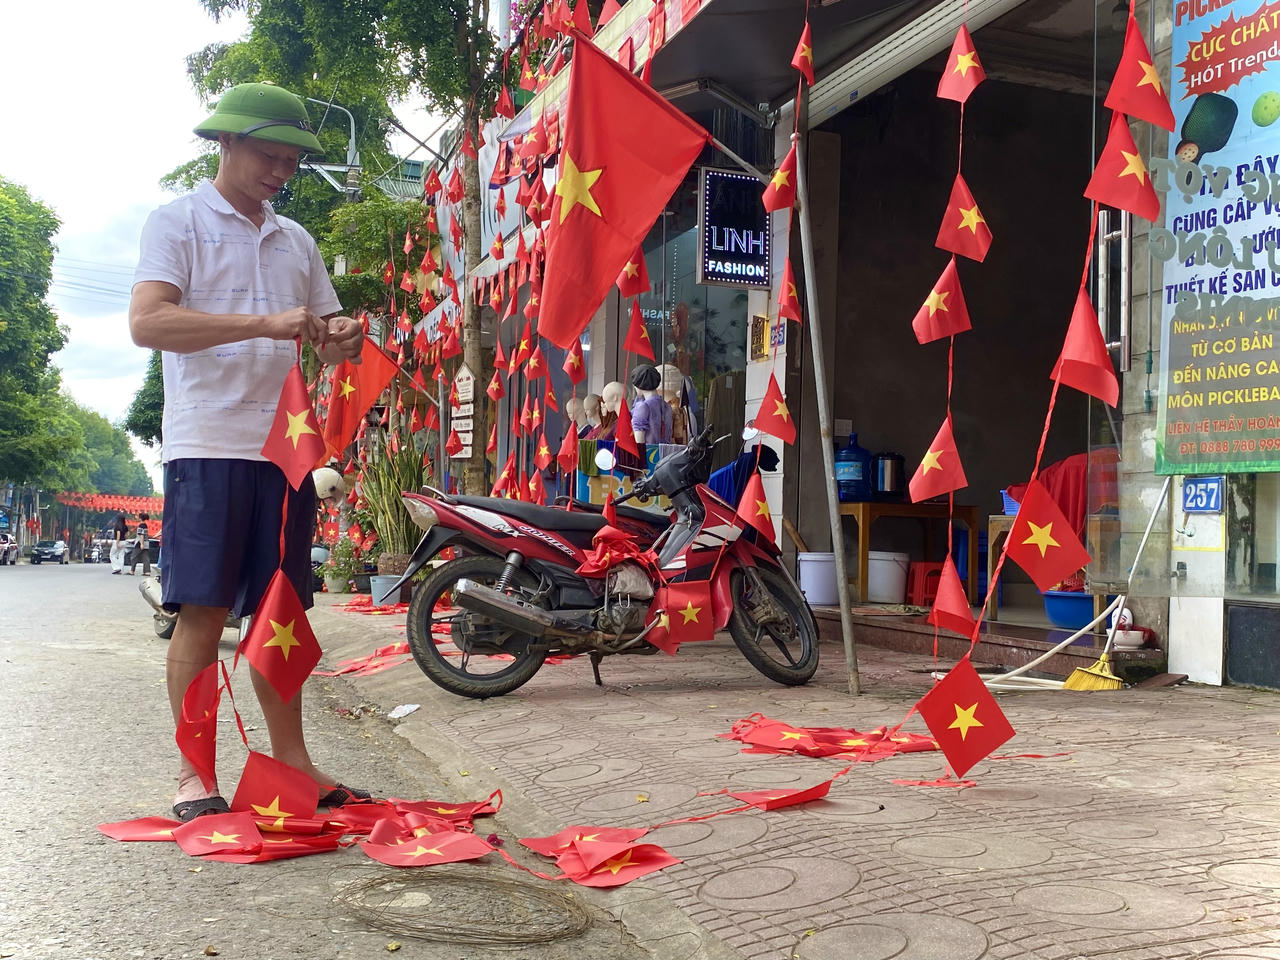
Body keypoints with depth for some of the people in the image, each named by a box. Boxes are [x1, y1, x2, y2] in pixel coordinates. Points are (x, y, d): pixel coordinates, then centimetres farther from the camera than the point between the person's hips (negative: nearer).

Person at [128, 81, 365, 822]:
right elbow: (147, 321, -13)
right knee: (203, 612, -4)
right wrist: (267, 324, -23)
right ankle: (195, 775, 5)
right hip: (208, 445, -5)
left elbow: (330, 334, 23)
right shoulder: (179, 222, 3)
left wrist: (342, 338, -3)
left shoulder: (297, 241, 20)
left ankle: (291, 761, 15)